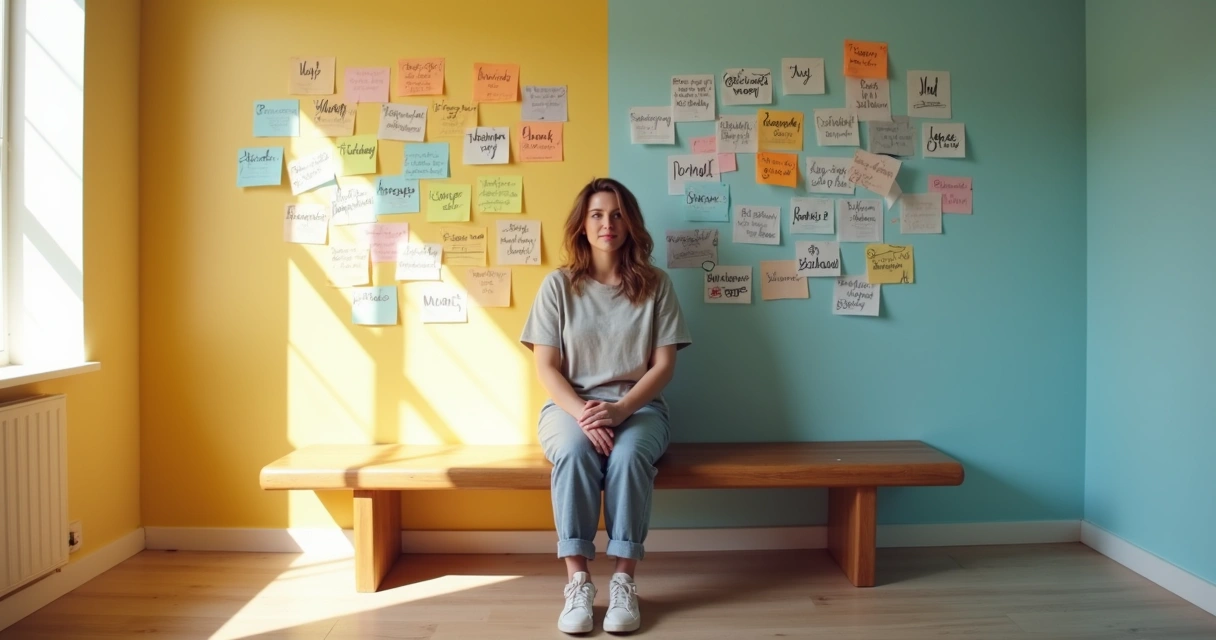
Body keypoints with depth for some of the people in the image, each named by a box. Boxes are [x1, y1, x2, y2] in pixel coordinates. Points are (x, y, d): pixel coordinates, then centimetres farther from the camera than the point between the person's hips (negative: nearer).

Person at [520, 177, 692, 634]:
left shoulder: (655, 284, 2)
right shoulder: (558, 285, 2)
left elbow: (664, 364, -2)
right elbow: (545, 366, -2)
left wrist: (620, 410, -18)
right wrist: (582, 412, -20)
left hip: (638, 406, 0)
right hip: (570, 405, 0)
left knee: (628, 456, -33)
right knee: (575, 452, -33)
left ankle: (624, 581, -23)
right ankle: (577, 582, -26)